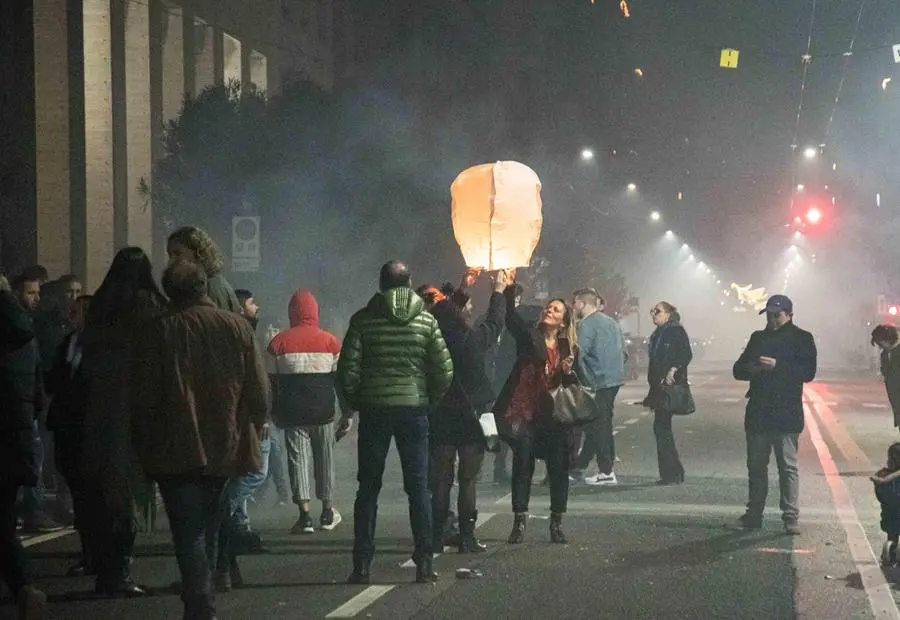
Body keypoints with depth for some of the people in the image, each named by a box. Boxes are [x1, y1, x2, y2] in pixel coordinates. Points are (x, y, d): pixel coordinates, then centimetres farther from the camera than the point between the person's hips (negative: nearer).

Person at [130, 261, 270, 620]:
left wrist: (146, 446, 5)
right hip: (228, 448, 3)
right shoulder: (237, 327, 0)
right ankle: (199, 590, 28)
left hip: (177, 452, -3)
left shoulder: (159, 331, -6)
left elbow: (142, 397, -5)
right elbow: (259, 390, 0)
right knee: (209, 527, 19)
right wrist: (255, 430, 13)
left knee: (188, 532, -2)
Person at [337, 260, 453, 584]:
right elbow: (444, 371, -1)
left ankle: (362, 564, 3)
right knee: (418, 487, 6)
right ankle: (424, 563, 3)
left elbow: (348, 368, -5)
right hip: (414, 409, 0)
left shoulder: (363, 319, -2)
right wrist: (430, 402, 13)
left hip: (373, 410, 0)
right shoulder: (427, 320, 1)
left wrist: (351, 407, 8)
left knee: (368, 488, 6)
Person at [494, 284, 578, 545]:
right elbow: (509, 314, -12)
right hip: (525, 412, -2)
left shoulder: (569, 348, 9)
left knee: (559, 469, 1)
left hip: (554, 416, 2)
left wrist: (568, 371, -9)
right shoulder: (528, 336, 3)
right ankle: (519, 522, 4)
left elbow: (573, 386, 12)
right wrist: (509, 288, -23)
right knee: (522, 467, -3)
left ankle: (557, 524, 11)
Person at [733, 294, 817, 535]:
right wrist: (750, 369, -6)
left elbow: (808, 372, -12)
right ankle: (754, 514, 17)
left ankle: (791, 517, -5)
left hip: (786, 415, -5)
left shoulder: (802, 339, 0)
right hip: (758, 413, 5)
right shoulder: (758, 337, 15)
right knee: (756, 465, 10)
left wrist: (777, 366, -22)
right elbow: (738, 369, 17)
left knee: (788, 467, -6)